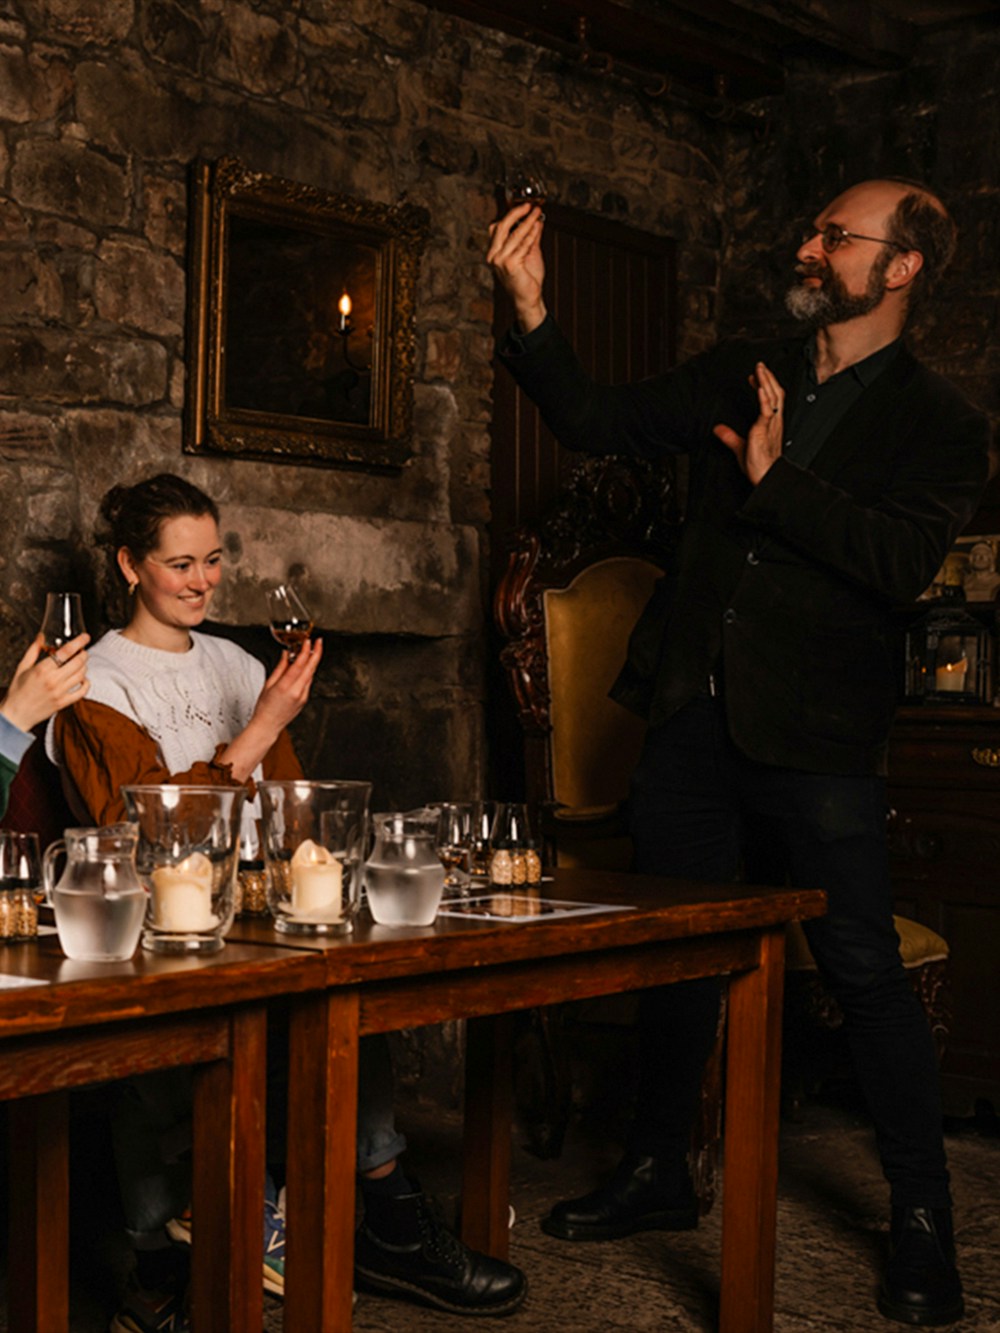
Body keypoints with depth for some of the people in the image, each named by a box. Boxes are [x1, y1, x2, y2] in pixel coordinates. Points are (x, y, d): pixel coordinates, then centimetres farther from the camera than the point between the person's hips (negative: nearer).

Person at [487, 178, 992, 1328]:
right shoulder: (739, 374, 13)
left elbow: (903, 562, -17)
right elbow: (602, 423, 10)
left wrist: (776, 480, -19)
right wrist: (530, 315, -2)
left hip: (815, 735, -5)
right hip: (694, 714, 5)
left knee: (864, 972, -1)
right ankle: (657, 1172, 32)